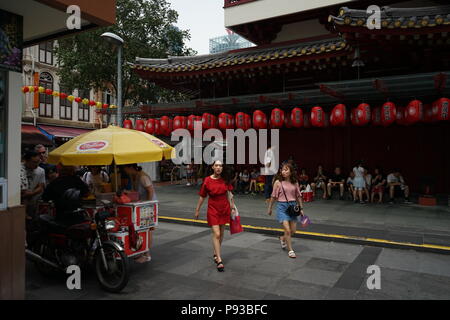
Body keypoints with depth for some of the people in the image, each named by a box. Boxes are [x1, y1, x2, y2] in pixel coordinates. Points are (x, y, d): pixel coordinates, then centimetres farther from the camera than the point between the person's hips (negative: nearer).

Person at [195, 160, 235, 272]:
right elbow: (202, 196, -1)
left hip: (225, 208, 4)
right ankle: (219, 260, -5)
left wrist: (232, 207, 6)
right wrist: (197, 210, 3)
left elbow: (229, 194, 7)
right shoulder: (207, 180, -10)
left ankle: (215, 253, 35)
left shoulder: (225, 179, -3)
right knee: (216, 234, -10)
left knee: (221, 234, 14)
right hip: (213, 209, -3)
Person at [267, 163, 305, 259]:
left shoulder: (295, 183, 3)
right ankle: (290, 250, 6)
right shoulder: (278, 182, -5)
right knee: (287, 230, -10)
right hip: (282, 206, -4)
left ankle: (282, 238, 39)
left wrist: (301, 208, 8)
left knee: (293, 231, 10)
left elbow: (298, 196, 11)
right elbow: (273, 196, 2)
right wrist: (269, 208, 7)